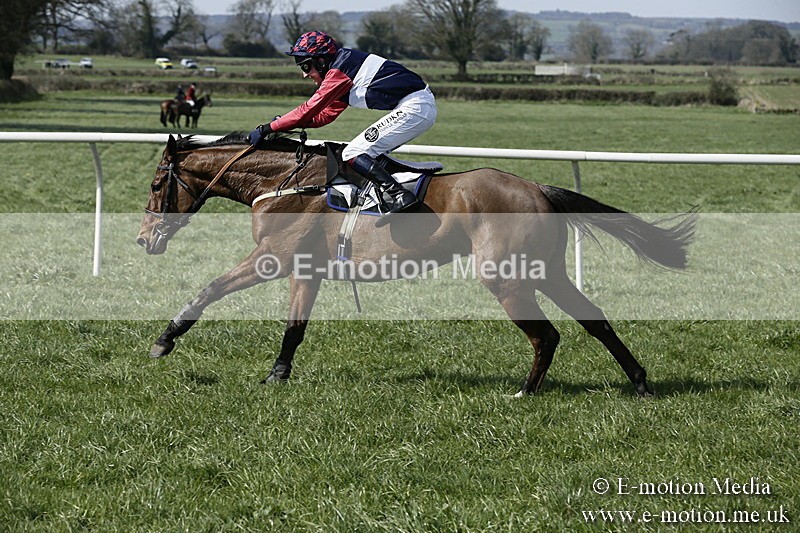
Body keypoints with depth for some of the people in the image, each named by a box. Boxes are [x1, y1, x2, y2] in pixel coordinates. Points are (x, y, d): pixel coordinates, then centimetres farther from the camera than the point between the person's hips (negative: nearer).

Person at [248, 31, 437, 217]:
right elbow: (325, 115, 22)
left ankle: (400, 196, -20)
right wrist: (283, 122, 15)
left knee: (352, 155, -10)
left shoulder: (339, 71, -10)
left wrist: (266, 129, -6)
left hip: (413, 108, -10)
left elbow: (309, 110, -11)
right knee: (372, 153, 18)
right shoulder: (345, 64, 20)